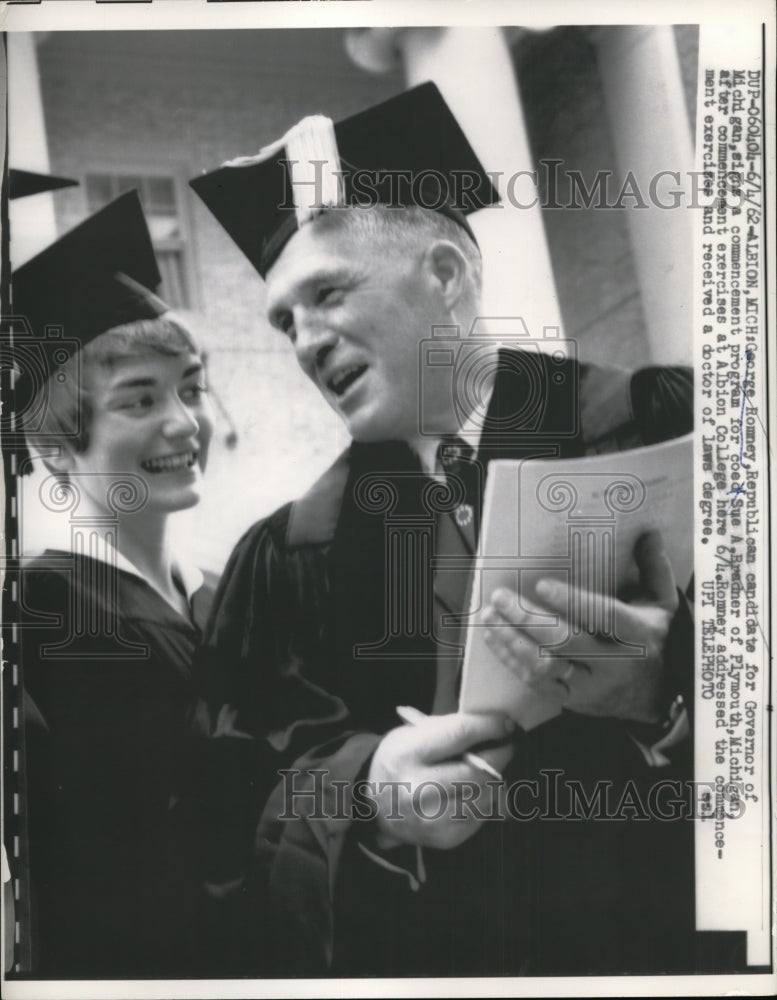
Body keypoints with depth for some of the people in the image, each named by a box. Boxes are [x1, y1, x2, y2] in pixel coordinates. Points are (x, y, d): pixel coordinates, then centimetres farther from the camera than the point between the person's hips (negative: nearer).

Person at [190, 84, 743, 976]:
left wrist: (668, 689, -25)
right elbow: (238, 789, 3)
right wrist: (360, 783, -14)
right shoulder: (289, 550, 4)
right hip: (401, 951, 3)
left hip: (660, 930, -2)